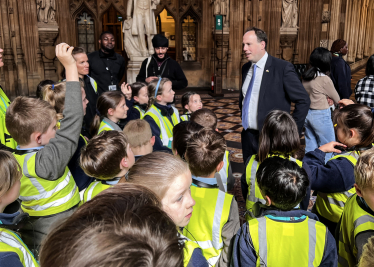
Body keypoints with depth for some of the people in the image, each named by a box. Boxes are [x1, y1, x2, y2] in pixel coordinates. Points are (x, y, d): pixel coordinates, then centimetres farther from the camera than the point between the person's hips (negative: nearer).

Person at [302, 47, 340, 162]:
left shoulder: (305, 76, -1)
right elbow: (336, 99, -3)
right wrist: (338, 104, 20)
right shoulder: (325, 79, -17)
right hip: (320, 115, -7)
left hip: (307, 113, 7)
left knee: (310, 145, 17)